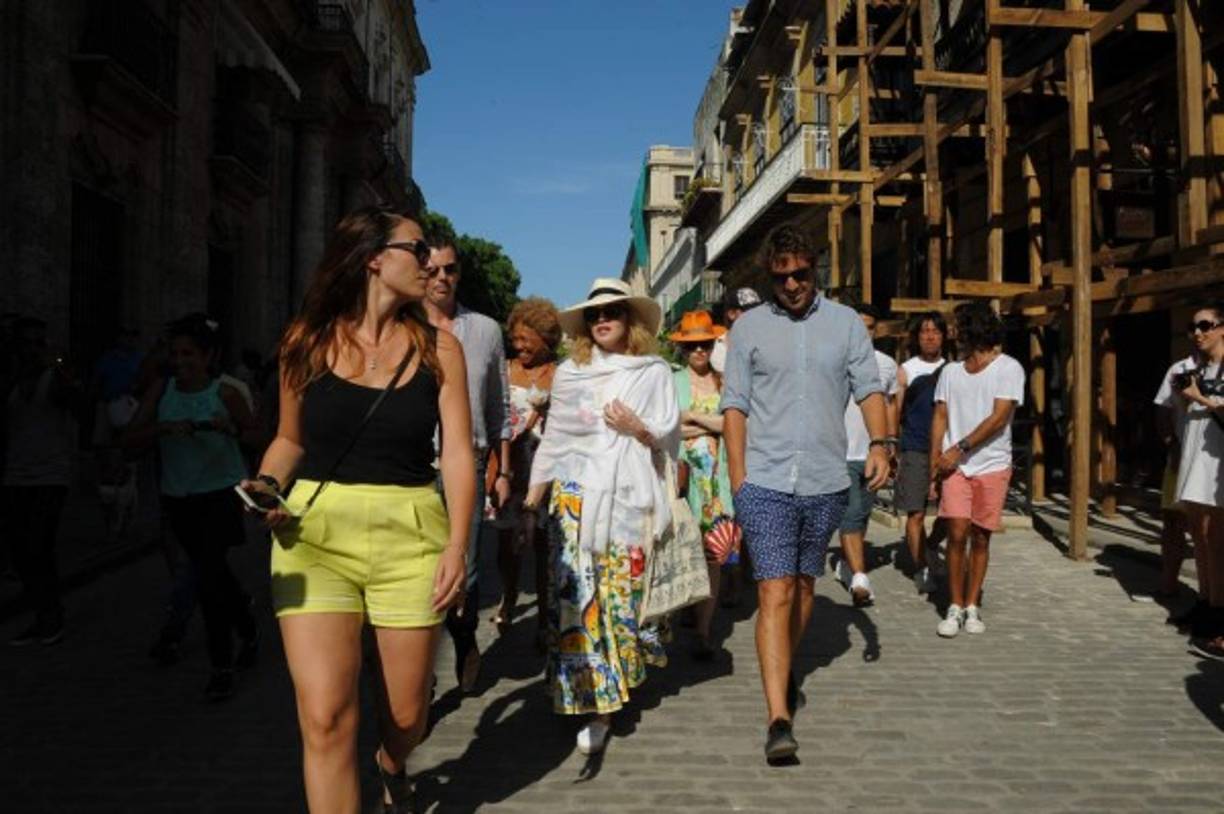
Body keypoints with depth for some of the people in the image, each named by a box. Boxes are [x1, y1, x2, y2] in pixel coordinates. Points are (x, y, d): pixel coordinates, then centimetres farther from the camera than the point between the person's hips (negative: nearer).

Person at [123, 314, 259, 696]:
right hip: (178, 497, 4)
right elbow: (130, 439, -6)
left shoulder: (224, 394, -10)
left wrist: (231, 430, -18)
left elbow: (254, 433, 3)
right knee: (215, 573, 18)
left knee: (208, 577, -13)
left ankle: (222, 667, 1)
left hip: (221, 493, -4)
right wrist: (164, 427, -24)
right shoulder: (161, 389, -3)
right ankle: (247, 631, 43)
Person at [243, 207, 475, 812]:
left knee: (406, 714, 12)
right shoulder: (307, 342, 3)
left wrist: (456, 544, -11)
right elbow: (290, 439, 13)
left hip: (410, 535, 1)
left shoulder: (438, 348, 3)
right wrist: (267, 484, -7)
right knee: (325, 720, -8)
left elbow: (457, 451, -1)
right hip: (316, 532, 0)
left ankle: (391, 765, 48)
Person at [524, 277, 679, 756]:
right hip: (576, 496, 1)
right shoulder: (569, 374, 11)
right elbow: (553, 439, 12)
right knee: (577, 595, -4)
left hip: (631, 499, -1)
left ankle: (621, 677, 14)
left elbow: (669, 437, 9)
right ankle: (596, 703, 6)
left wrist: (638, 428, -10)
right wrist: (532, 499, 9)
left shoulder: (654, 372, 8)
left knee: (624, 594, -1)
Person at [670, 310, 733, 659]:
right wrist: (712, 425, -4)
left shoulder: (724, 382, 11)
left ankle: (703, 633, 6)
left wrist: (693, 417, -5)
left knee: (712, 557, 0)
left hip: (716, 479, 2)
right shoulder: (671, 382, 4)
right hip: (682, 475, -2)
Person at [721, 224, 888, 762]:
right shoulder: (749, 328, 5)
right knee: (775, 593, -9)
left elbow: (869, 389, 6)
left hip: (826, 481, 2)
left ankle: (786, 672, 39)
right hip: (765, 481, -2)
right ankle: (778, 718, -10)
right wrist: (738, 481, -3)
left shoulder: (845, 323, 8)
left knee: (803, 585, 16)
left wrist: (878, 443, -12)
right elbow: (735, 406, 3)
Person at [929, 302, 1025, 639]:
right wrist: (935, 458, -1)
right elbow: (941, 415, 10)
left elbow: (999, 418, -11)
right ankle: (955, 607, 1)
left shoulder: (1008, 368, -2)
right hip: (955, 466, 2)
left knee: (980, 538, 4)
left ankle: (972, 606, 15)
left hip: (992, 466, -2)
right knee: (957, 533, -8)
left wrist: (960, 449, -14)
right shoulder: (950, 371, 12)